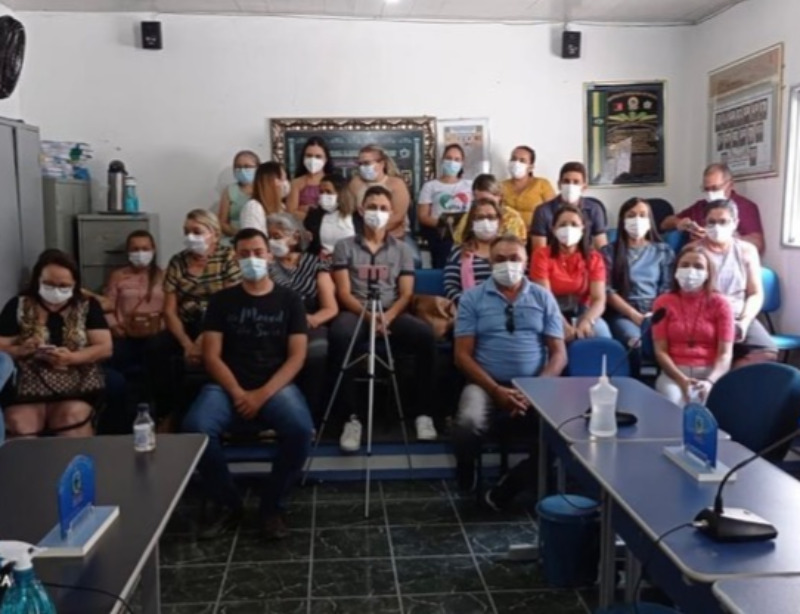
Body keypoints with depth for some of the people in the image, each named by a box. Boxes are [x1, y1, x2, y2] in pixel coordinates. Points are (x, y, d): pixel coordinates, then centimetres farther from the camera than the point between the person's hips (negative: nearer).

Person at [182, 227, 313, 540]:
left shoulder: (289, 299, 8)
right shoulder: (222, 300, 11)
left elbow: (296, 356, 0)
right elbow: (211, 355, 3)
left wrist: (263, 394, -14)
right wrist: (237, 393, -14)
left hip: (276, 387, -1)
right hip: (229, 387, 1)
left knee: (300, 428, -32)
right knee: (195, 427, -29)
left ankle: (273, 506, -7)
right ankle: (229, 504, -6)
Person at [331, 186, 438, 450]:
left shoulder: (402, 249, 15)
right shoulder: (345, 246, 10)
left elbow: (406, 294, 6)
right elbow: (344, 293, 1)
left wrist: (387, 316, -15)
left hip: (392, 313, 2)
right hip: (356, 312, -1)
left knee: (425, 334, -30)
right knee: (339, 335, -38)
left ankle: (424, 413, -21)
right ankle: (351, 417, -31)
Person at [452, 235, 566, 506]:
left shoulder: (543, 297, 12)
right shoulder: (472, 298, 7)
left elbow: (559, 354, 6)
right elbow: (463, 354, 0)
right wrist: (496, 390, -13)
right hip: (486, 385, -1)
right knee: (468, 422, -34)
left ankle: (509, 486, -7)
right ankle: (466, 474, 2)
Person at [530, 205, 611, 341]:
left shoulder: (594, 258, 2)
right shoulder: (542, 255, -5)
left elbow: (599, 299, -8)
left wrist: (586, 322, -30)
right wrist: (564, 325, -31)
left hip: (581, 313, 2)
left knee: (601, 332, -30)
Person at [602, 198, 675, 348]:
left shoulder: (664, 251, 18)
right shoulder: (609, 251, 11)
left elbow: (668, 289, 10)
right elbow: (608, 291, 2)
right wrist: (635, 316, -10)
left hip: (655, 313, 2)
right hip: (623, 314, -2)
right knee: (635, 340, -36)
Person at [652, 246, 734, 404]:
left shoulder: (720, 303, 7)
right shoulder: (663, 302, 8)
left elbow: (725, 353, -1)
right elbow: (660, 350, 1)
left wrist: (710, 381, -21)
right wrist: (682, 380, -17)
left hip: (711, 371, 0)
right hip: (674, 372, 0)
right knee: (672, 400, -34)